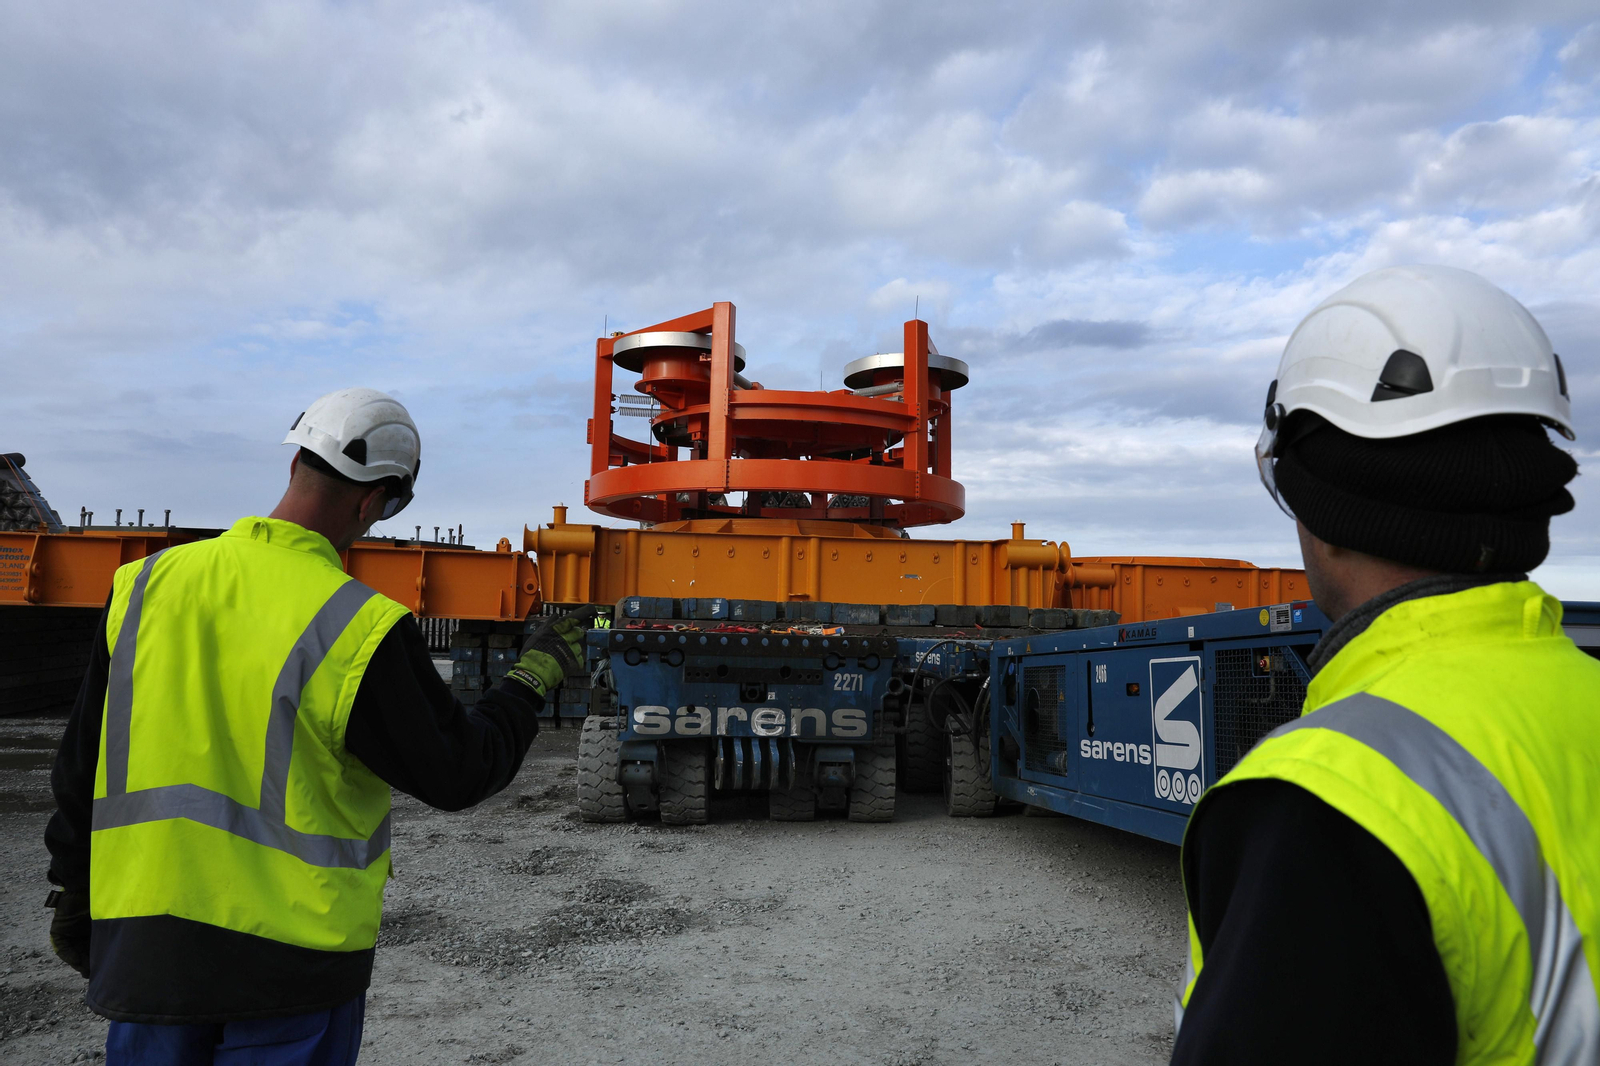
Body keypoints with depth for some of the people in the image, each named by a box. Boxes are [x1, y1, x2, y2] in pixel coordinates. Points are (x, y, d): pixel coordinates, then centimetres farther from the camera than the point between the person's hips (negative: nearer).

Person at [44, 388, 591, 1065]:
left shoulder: (148, 583, -3)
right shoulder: (361, 629, -20)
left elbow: (81, 761, 7)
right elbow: (457, 775, -10)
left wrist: (74, 894, 21)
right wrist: (535, 676, 4)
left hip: (139, 937, 5)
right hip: (291, 957, -4)